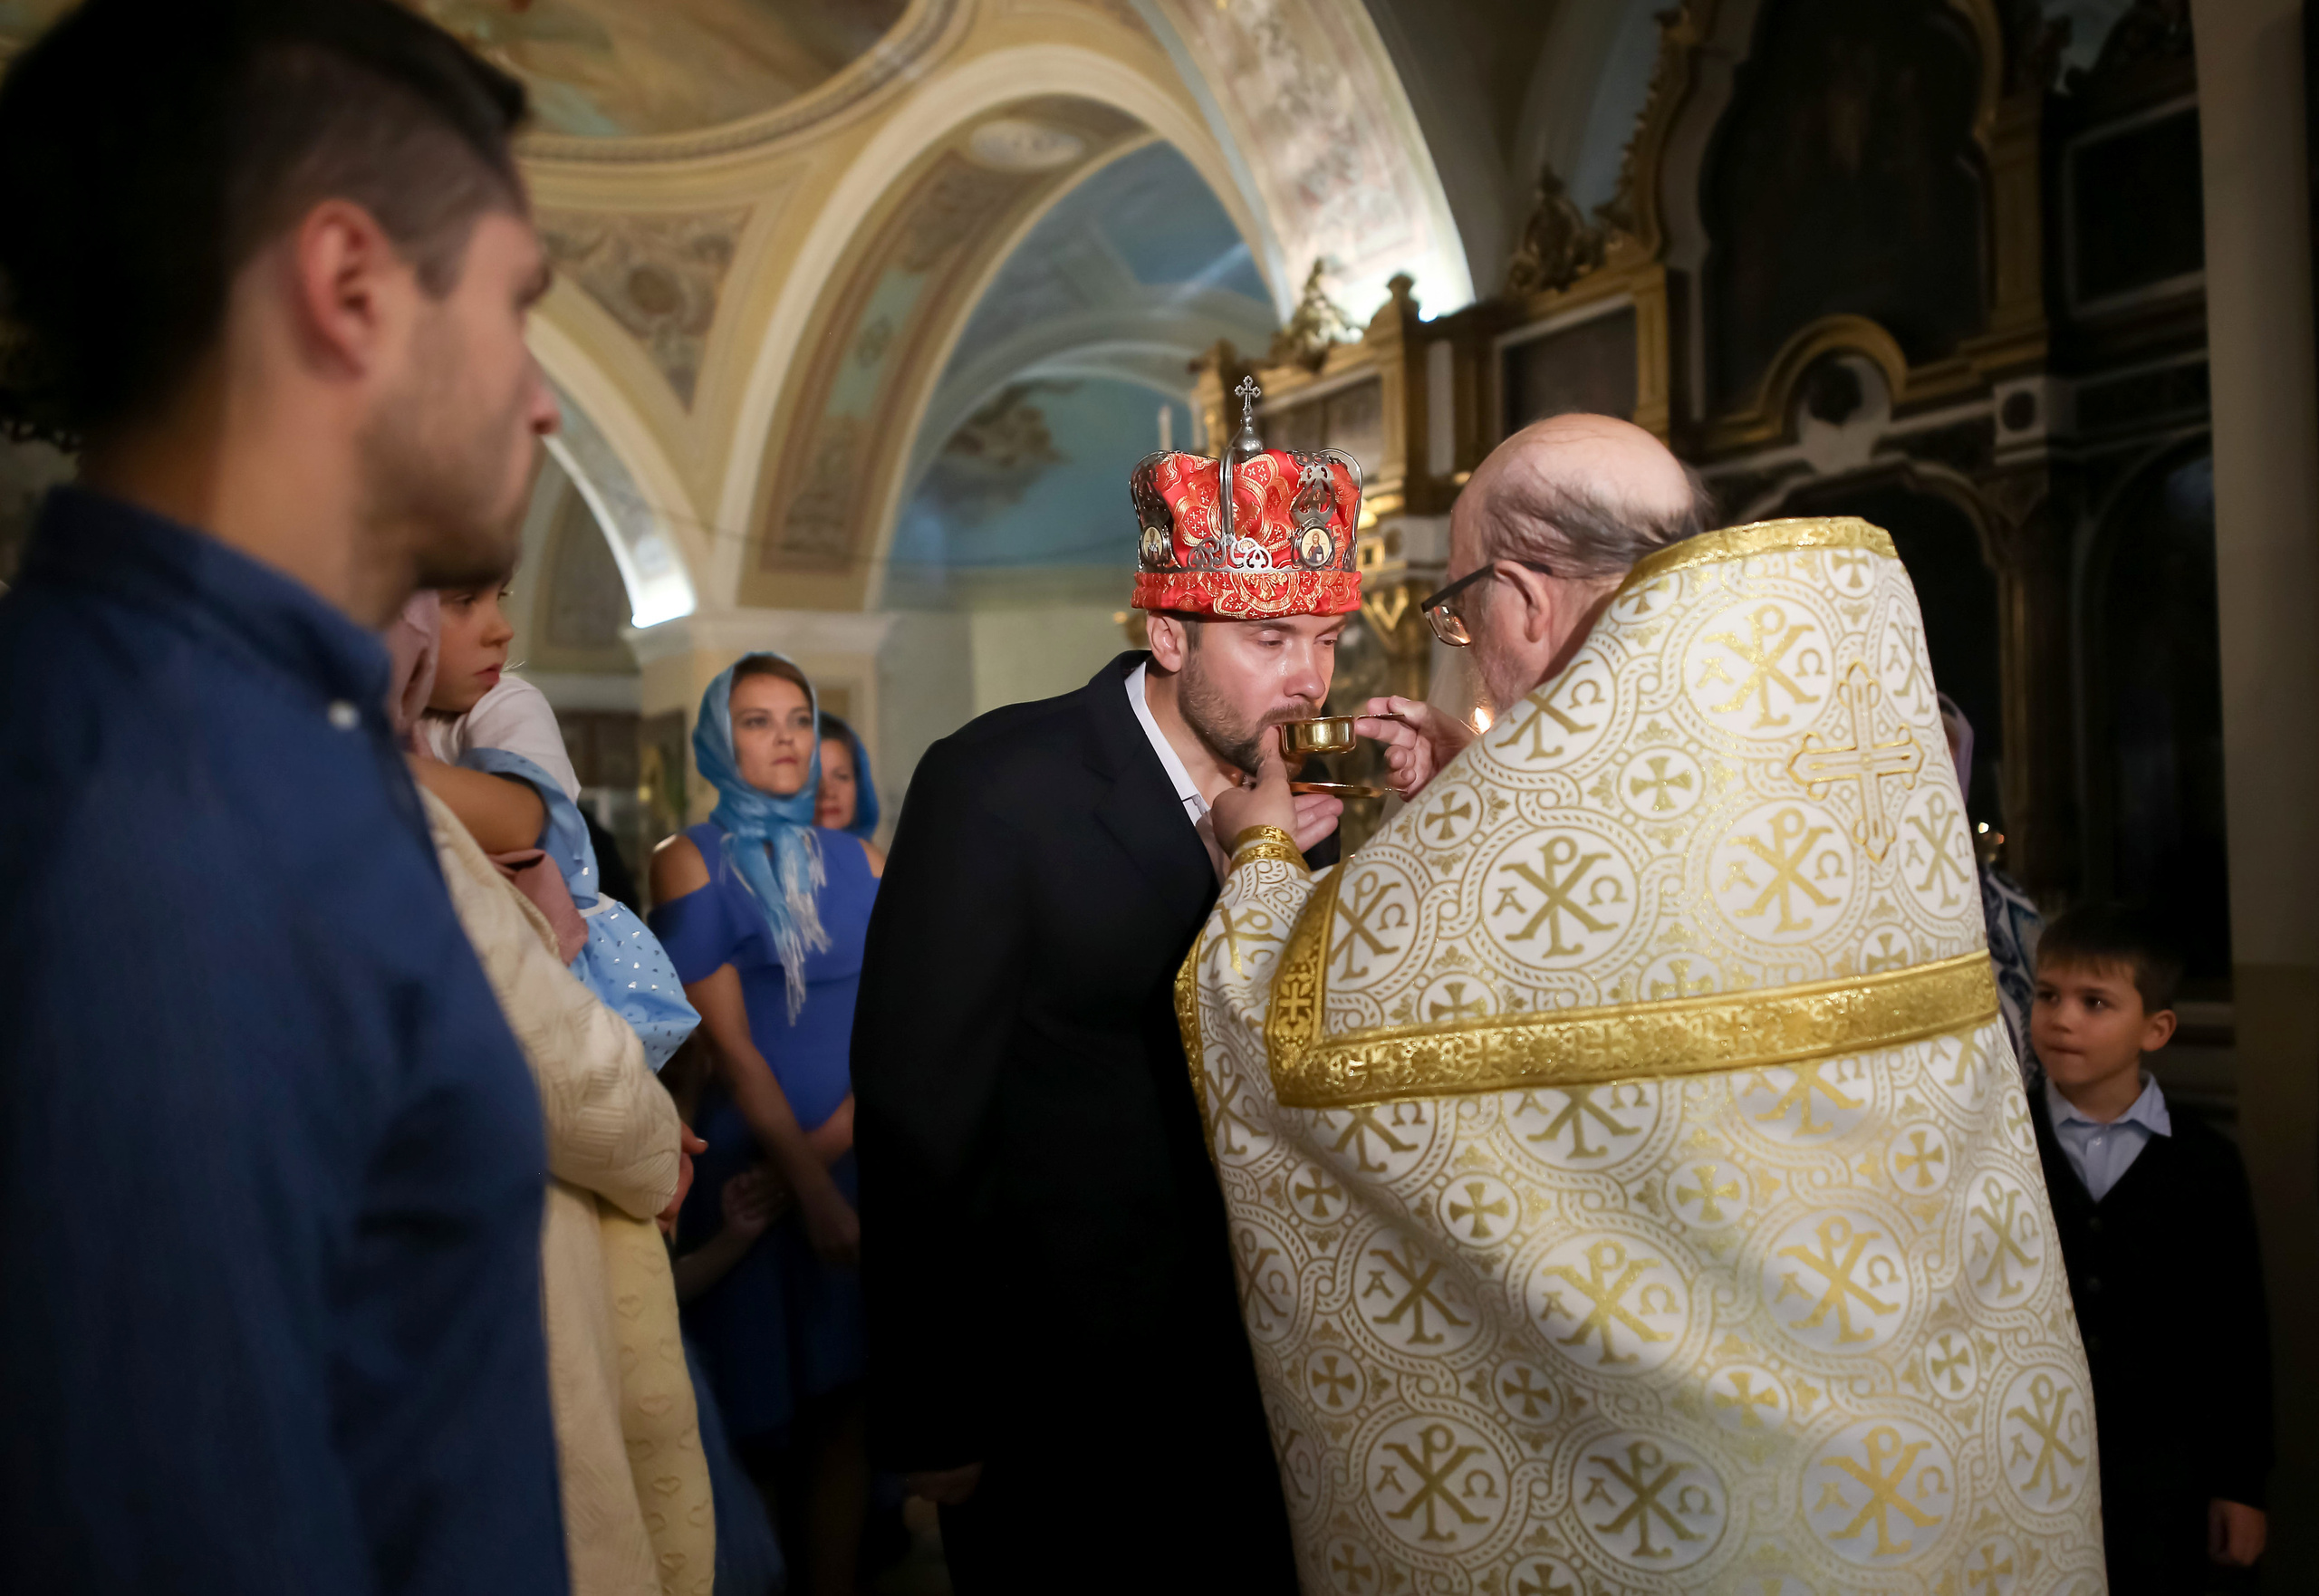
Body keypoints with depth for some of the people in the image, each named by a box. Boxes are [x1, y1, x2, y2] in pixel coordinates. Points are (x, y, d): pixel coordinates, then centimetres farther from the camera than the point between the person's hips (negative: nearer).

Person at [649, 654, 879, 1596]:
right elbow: (731, 1047, -8)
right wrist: (811, 1190, -15)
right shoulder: (691, 862, -1)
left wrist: (823, 1149, -14)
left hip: (862, 1157, 3)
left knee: (845, 1411, 4)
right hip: (752, 1161, -3)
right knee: (769, 1420, 4)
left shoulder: (860, 864, 9)